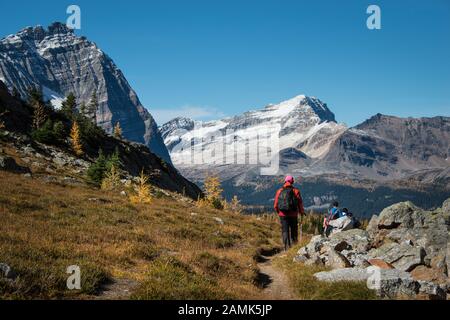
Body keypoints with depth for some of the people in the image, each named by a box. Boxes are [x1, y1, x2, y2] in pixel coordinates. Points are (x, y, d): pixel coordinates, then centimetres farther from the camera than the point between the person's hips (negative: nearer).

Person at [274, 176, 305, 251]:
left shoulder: (279, 191, 2)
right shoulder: (296, 191, -2)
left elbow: (275, 205, 3)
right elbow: (300, 203, -2)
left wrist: (278, 211, 22)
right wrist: (302, 212, 14)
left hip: (283, 215, 1)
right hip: (293, 215, -1)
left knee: (285, 231, 5)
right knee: (294, 231, 11)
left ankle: (287, 247, -2)